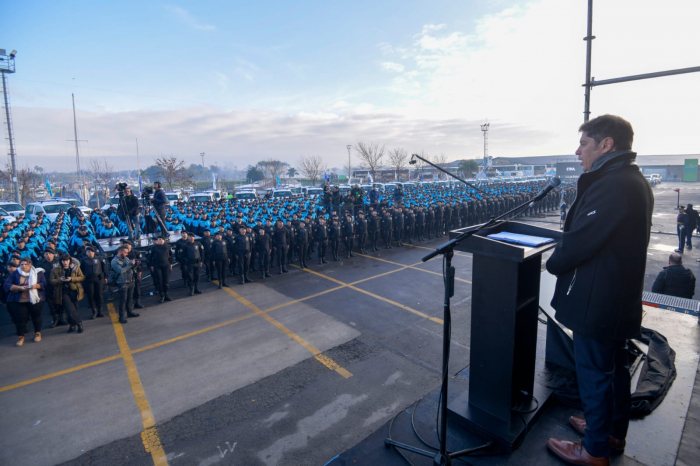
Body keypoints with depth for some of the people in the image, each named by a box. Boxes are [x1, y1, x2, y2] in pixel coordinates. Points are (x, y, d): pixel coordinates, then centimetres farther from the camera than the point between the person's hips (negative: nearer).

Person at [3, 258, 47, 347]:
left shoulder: (38, 272, 4)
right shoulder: (15, 273, 4)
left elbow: (44, 283, -1)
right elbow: (6, 285, -2)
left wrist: (36, 286, -21)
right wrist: (18, 287, -18)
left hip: (35, 299, 0)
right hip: (18, 301, 0)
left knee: (36, 316, 10)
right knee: (20, 318, -2)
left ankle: (38, 333, 27)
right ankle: (20, 337, 14)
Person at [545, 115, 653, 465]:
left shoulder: (612, 186, -25)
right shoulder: (635, 181, 9)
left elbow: (579, 240, -25)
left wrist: (554, 263, -6)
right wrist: (563, 258, 7)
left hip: (596, 301, -10)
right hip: (621, 298, 10)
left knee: (593, 373, 6)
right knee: (615, 366, 23)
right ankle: (613, 431, 43)